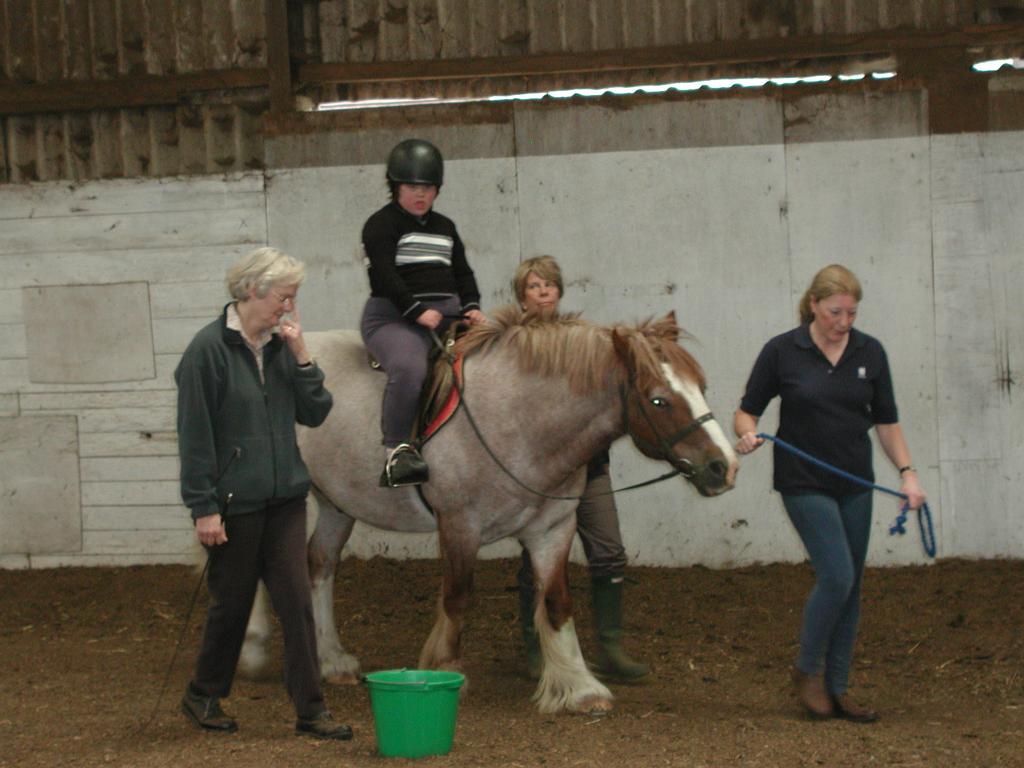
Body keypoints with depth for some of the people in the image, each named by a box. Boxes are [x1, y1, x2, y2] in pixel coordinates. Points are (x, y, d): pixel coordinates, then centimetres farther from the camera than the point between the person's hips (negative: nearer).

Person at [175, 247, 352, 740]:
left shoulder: (280, 346, 6)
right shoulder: (209, 349, -12)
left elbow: (315, 414, 4)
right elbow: (194, 435, -13)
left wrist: (301, 356, -7)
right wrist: (203, 508, -15)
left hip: (284, 497, 5)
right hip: (234, 502, -5)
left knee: (297, 601, 1)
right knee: (232, 603, 7)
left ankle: (311, 709, 5)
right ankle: (203, 696, 27)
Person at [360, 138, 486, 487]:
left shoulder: (445, 227, 24)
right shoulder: (382, 224, 1)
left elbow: (462, 273, 21)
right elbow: (385, 276, -12)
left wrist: (471, 307, 0)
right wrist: (417, 311, -23)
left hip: (446, 312, 7)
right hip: (394, 316, -7)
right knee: (409, 368, -37)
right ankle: (396, 451, -37)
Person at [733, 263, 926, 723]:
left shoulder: (870, 353, 2)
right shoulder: (782, 352, -7)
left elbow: (886, 421, 8)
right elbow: (747, 410, -1)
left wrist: (907, 472, -4)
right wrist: (746, 433, -23)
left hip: (856, 486, 5)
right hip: (805, 485, -4)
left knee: (849, 588, 6)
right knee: (837, 577, -16)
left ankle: (836, 689, 15)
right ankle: (808, 671, 5)